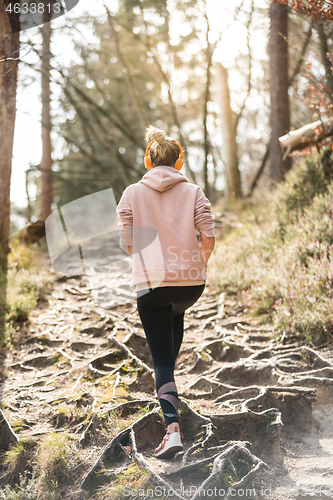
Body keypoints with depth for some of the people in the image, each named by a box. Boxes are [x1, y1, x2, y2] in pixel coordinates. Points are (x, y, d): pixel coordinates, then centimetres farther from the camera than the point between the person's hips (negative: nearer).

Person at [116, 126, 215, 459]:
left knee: (161, 358, 3)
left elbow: (126, 243, 1)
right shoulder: (193, 191, 4)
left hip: (151, 283, -2)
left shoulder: (132, 194, 2)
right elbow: (208, 237, -2)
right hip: (191, 281, 2)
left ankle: (172, 427, -9)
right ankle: (167, 381, 43)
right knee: (176, 314, 35)